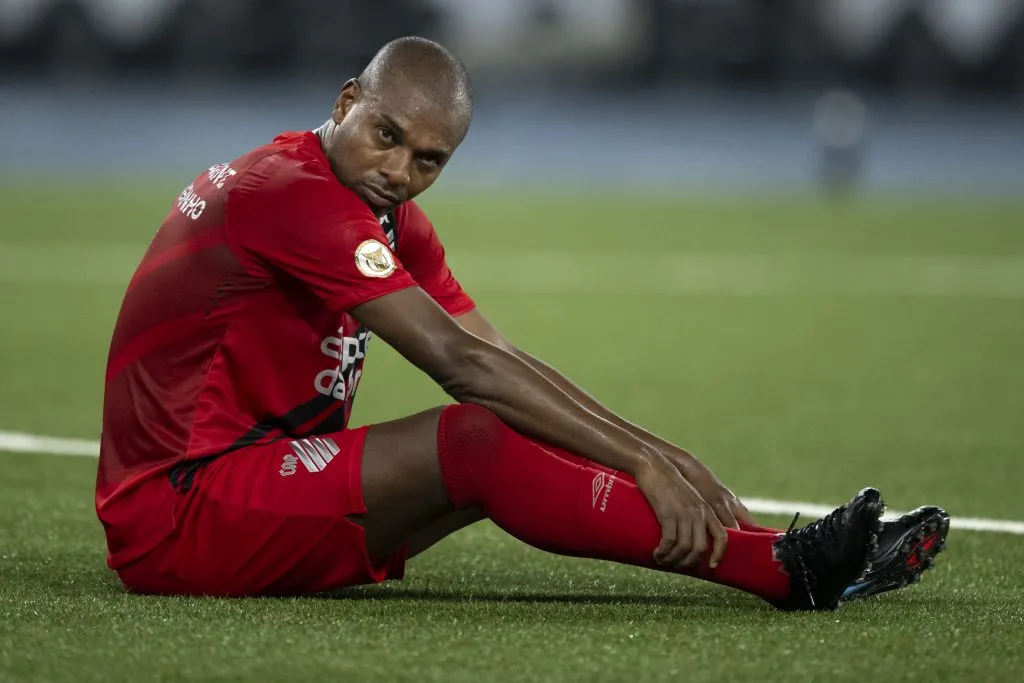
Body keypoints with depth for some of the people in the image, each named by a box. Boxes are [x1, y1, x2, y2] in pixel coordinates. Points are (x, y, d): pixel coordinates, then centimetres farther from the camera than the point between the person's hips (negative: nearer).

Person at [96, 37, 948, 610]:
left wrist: (656, 453, -6)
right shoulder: (294, 194, -19)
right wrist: (640, 457, -24)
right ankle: (789, 571, -27)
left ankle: (783, 555, -11)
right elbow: (460, 361, -24)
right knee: (481, 443, -24)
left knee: (510, 444, -3)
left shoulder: (390, 221, 12)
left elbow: (503, 361, 6)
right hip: (175, 511, -9)